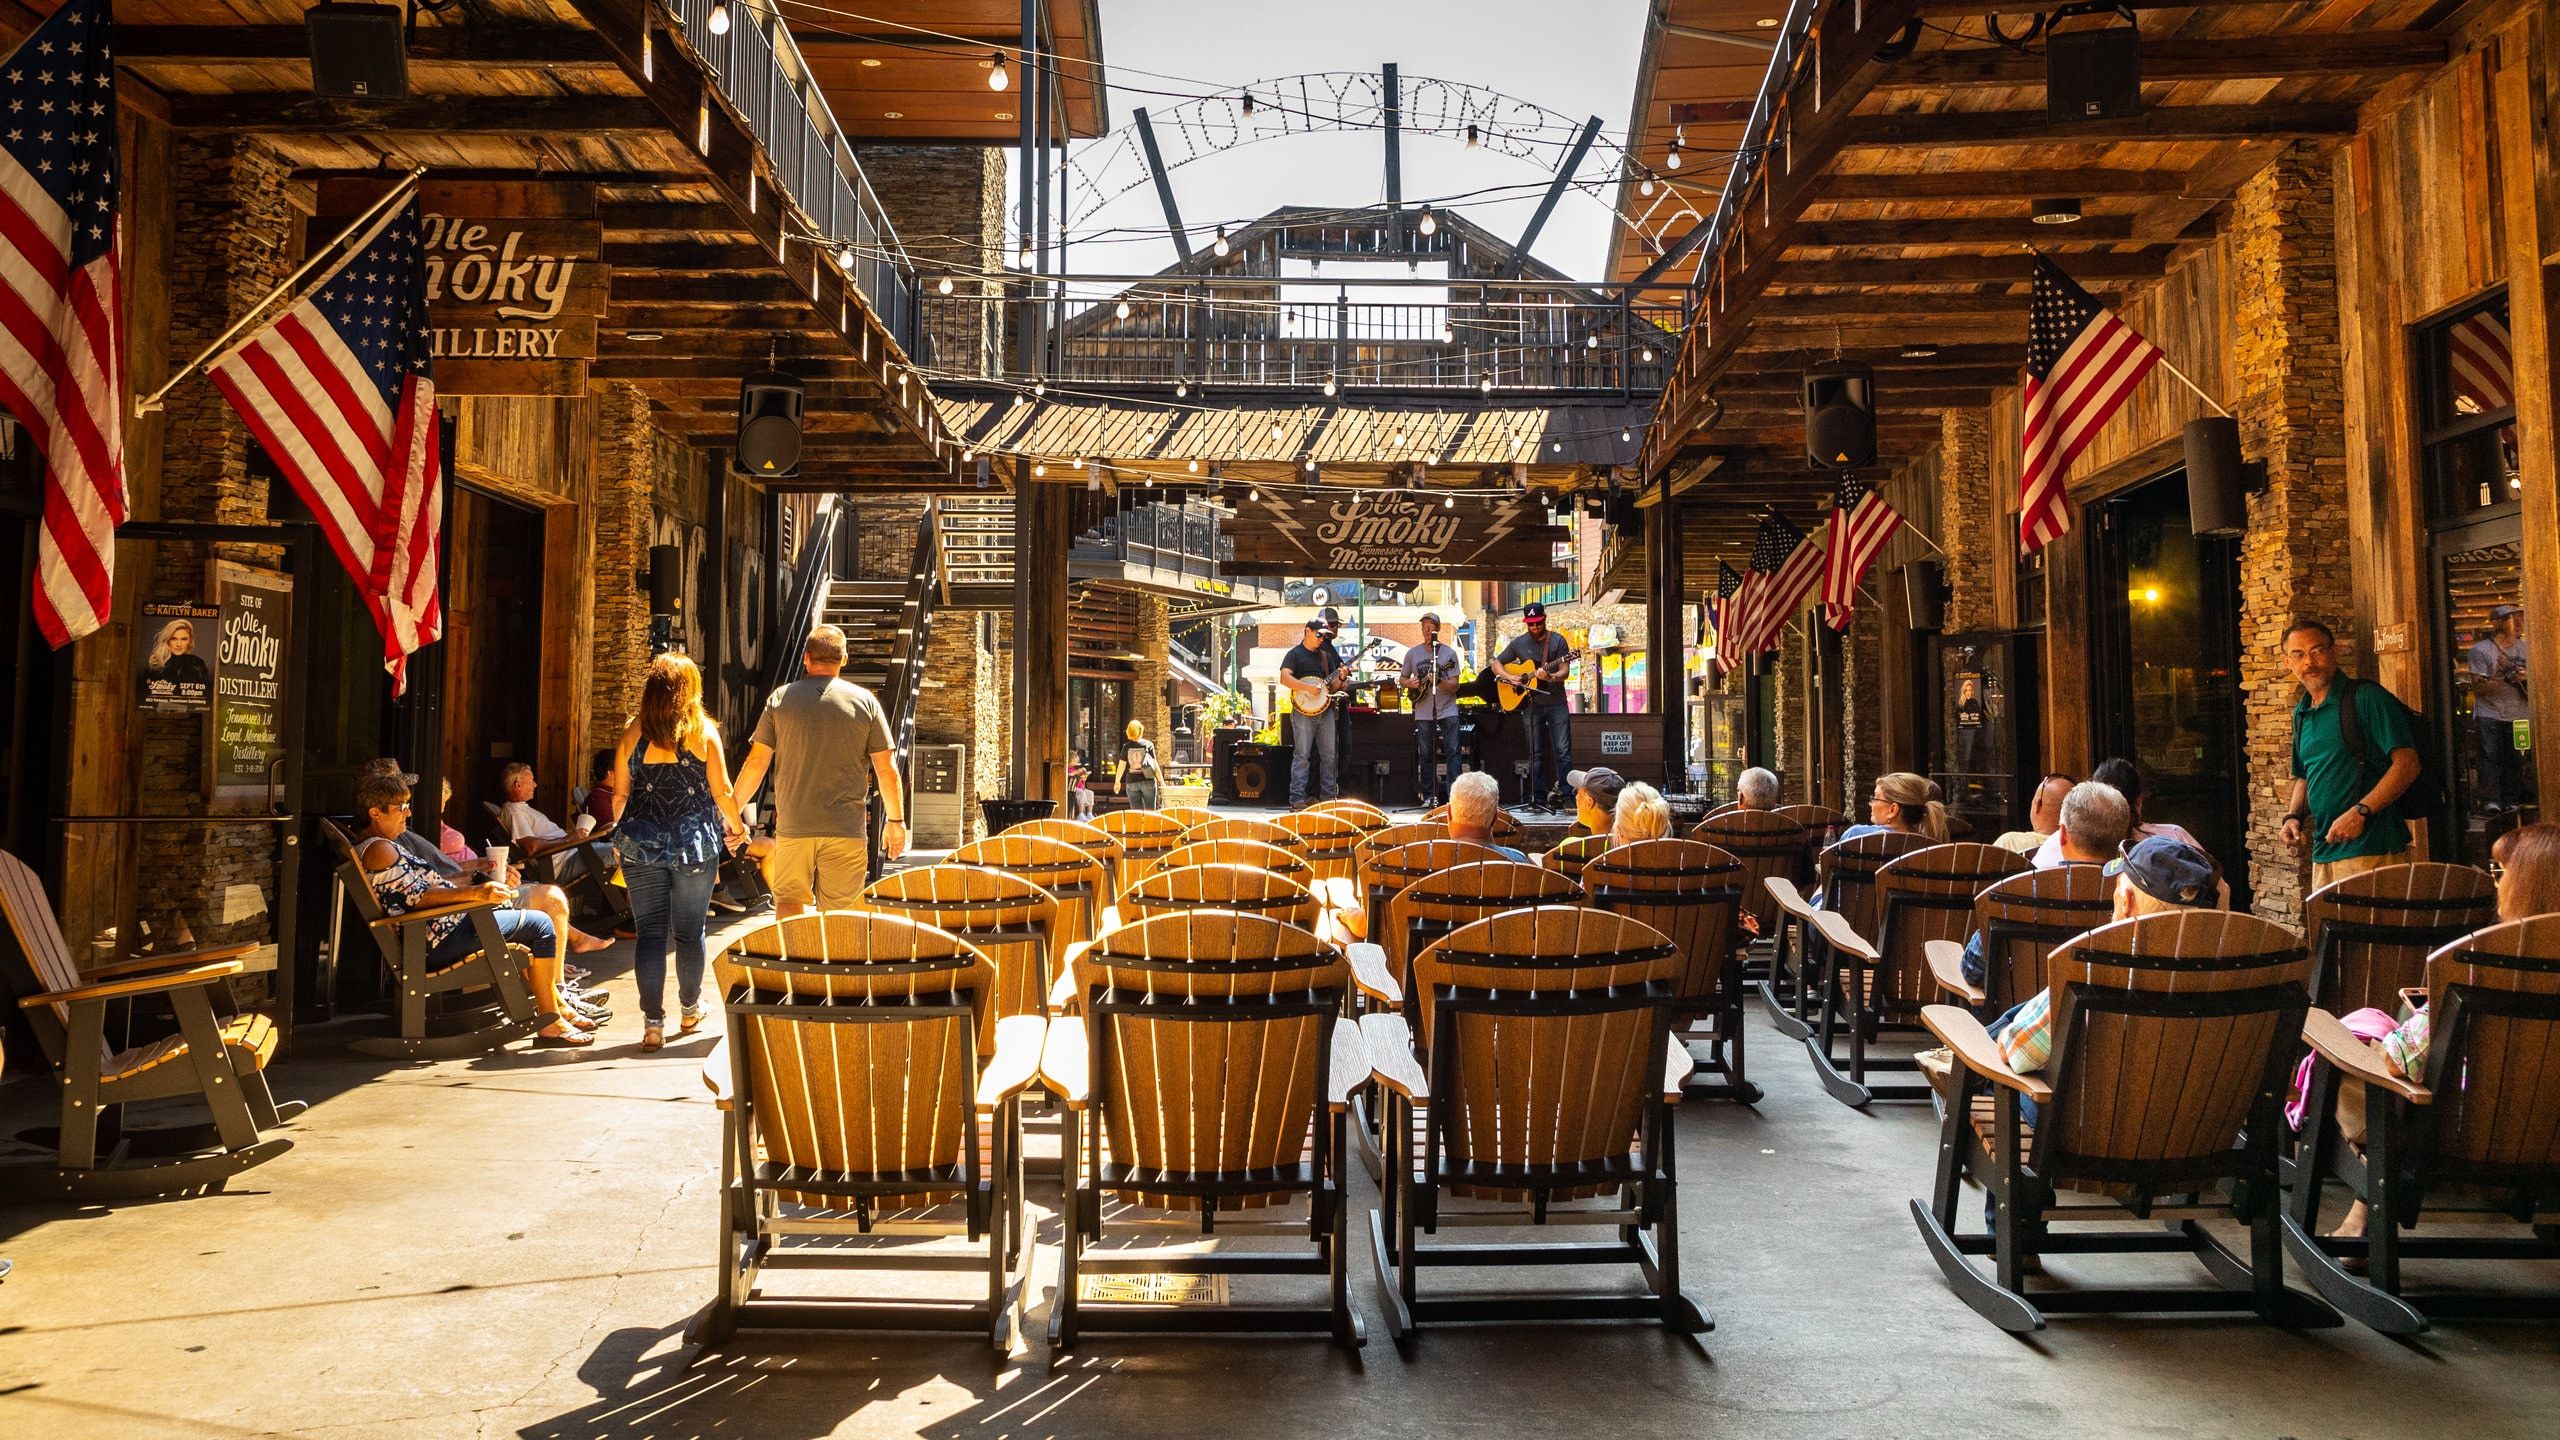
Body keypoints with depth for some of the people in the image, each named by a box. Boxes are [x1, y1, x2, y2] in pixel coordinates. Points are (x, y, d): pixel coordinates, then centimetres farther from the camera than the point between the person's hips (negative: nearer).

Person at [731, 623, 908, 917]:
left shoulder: (780, 699, 2)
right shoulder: (865, 701, 1)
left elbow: (756, 762, 1)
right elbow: (886, 769, 1)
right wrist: (896, 820, 12)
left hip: (792, 826, 1)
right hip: (847, 827, 0)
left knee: (789, 899, 16)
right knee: (839, 911, 7)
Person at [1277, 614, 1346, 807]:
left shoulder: (1326, 655, 19)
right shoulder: (1295, 654, 0)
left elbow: (1332, 686, 20)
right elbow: (1284, 677, -13)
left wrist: (1340, 677, -1)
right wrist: (1307, 687, -22)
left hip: (1325, 710, 6)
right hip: (1303, 710, -6)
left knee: (1330, 755, 6)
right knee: (1302, 755, -8)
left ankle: (1329, 796, 13)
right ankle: (1297, 799, -8)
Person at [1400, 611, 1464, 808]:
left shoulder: (1449, 653, -1)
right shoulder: (1412, 653, 7)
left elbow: (1454, 686, -5)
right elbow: (1402, 679, 16)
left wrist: (1438, 681, -23)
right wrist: (1410, 684, -6)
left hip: (1447, 711, -2)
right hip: (1423, 713, 2)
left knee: (1452, 752, -7)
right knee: (1425, 754, 6)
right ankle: (1429, 796, 13)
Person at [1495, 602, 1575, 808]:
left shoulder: (1558, 641, 1)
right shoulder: (1519, 643, 8)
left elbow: (1564, 671, -6)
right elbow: (1496, 663, 15)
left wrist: (1550, 677, -27)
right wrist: (1509, 677, -4)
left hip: (1556, 702, -2)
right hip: (1530, 704, 2)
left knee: (1563, 750, -7)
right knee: (1536, 753, 4)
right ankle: (1539, 797, 6)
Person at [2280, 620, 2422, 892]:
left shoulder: (2367, 698, -7)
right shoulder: (2302, 713, 16)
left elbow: (2407, 764, -14)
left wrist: (2360, 811, -22)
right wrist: (2293, 816, 8)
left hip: (2370, 847, -7)